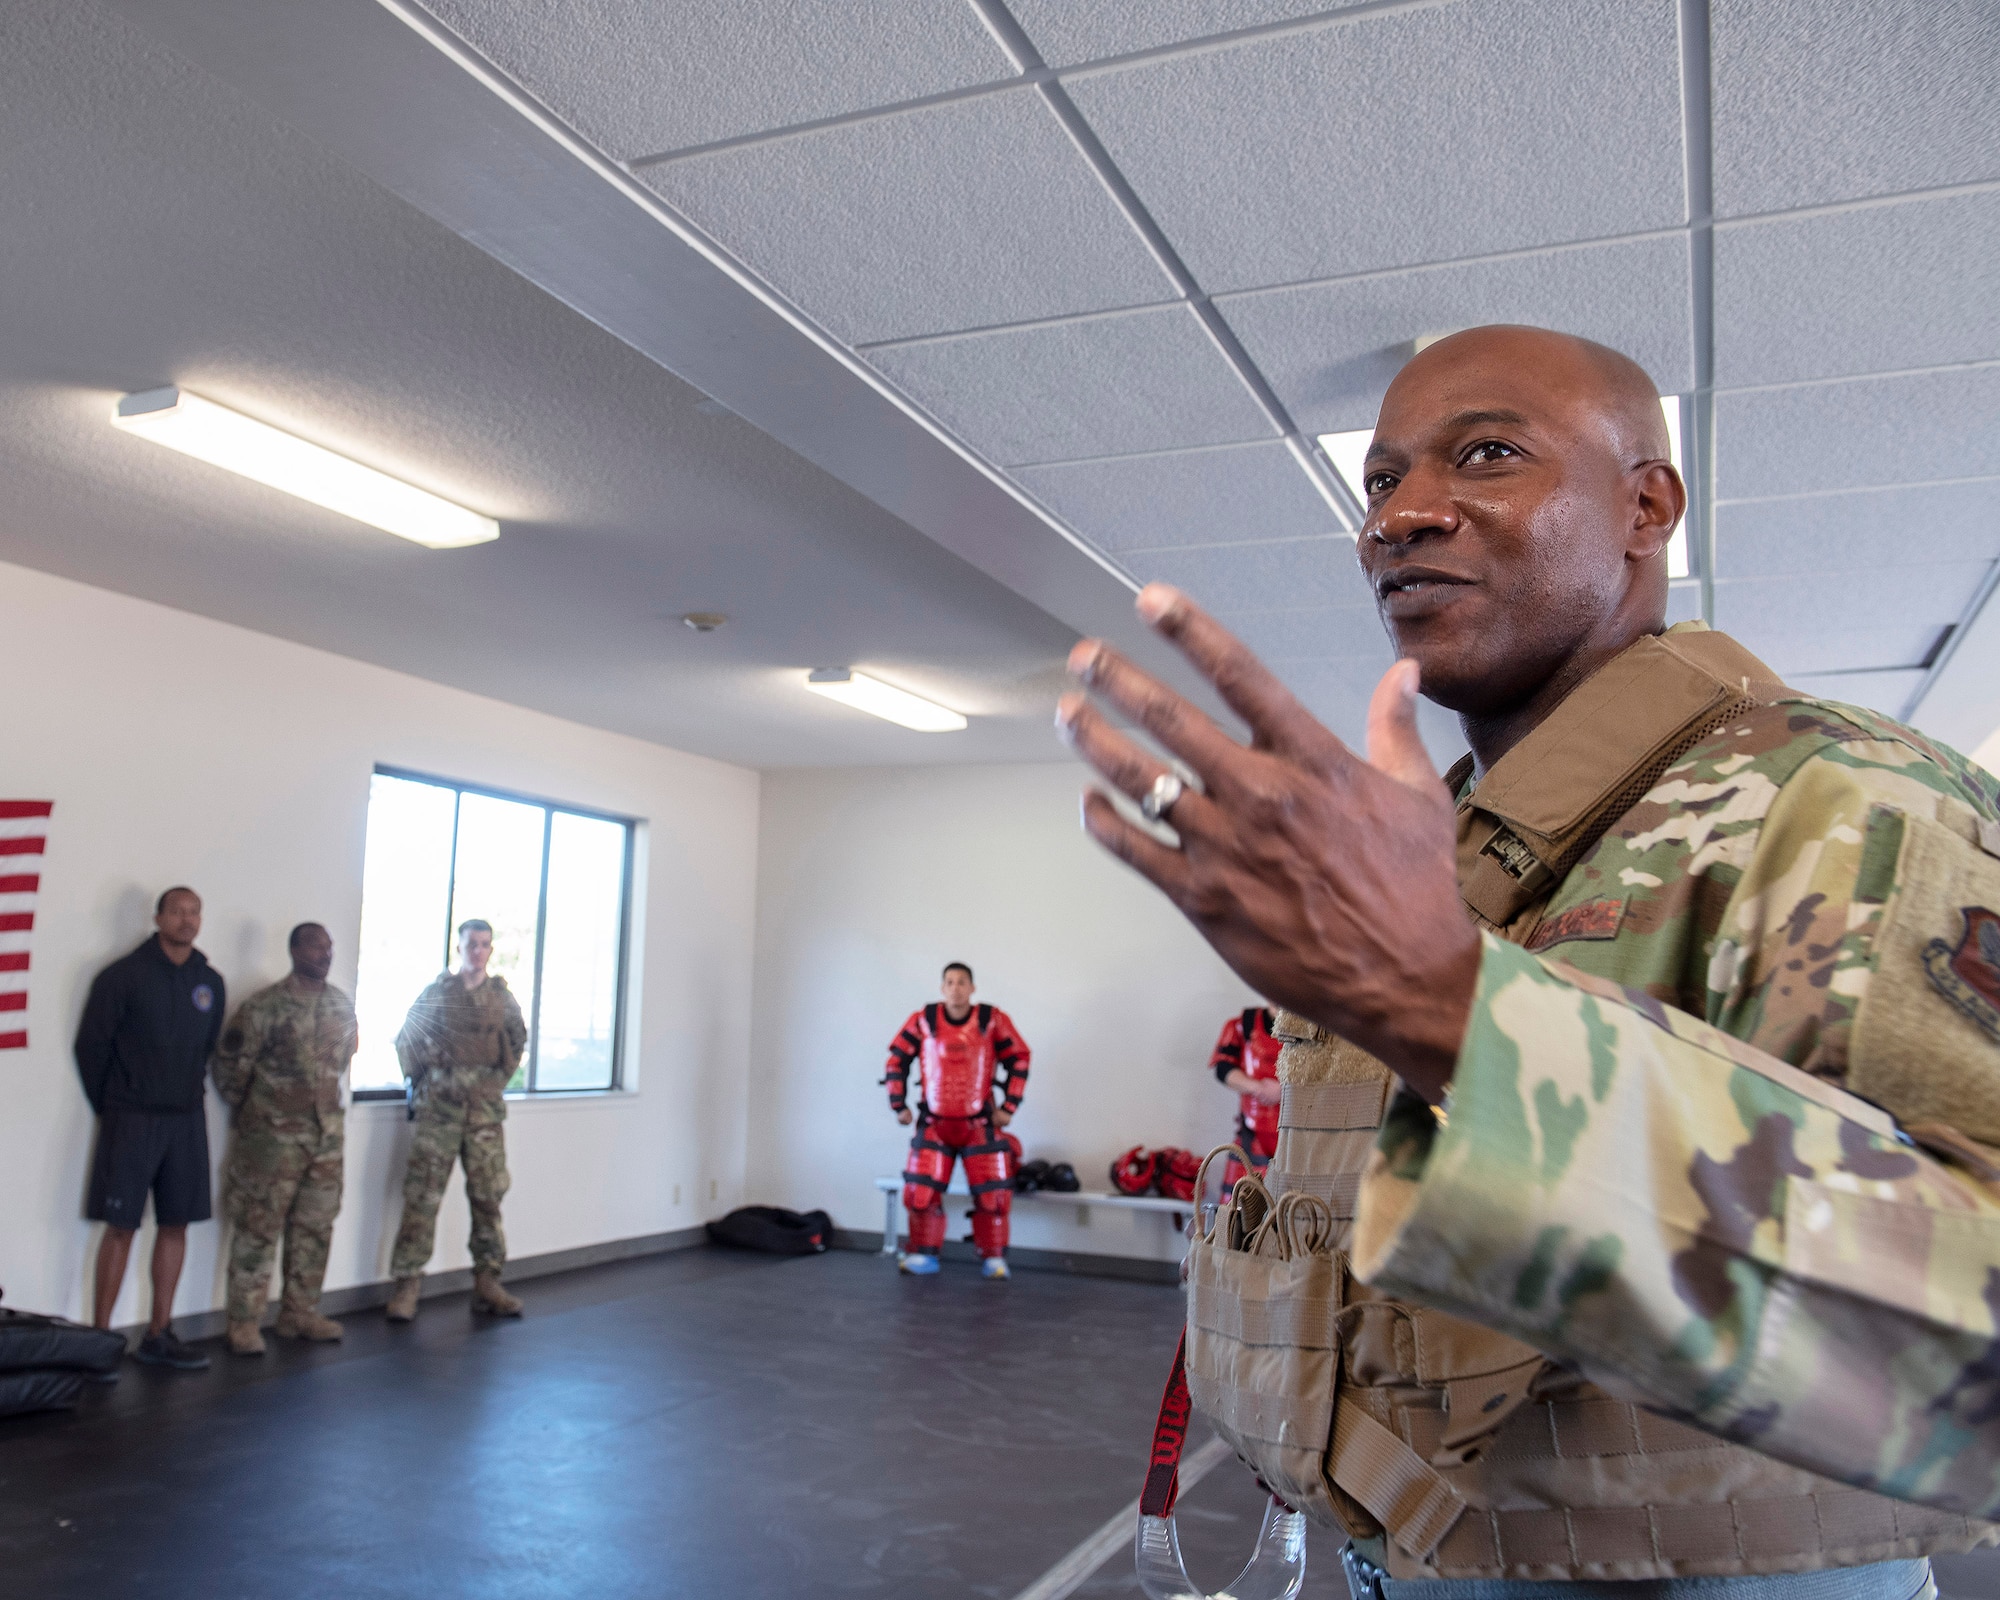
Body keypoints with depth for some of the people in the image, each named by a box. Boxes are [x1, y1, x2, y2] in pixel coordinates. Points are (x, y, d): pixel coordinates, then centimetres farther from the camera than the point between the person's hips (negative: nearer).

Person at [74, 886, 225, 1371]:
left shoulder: (210, 982, 6)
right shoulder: (124, 975, -7)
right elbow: (90, 1045, -3)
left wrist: (189, 1096, 10)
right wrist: (109, 1107, 1)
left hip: (187, 1121, 5)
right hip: (131, 1121, -4)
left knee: (176, 1225, 7)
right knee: (120, 1226, -2)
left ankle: (158, 1335, 17)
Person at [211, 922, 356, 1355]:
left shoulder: (343, 1006, 7)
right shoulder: (266, 1005, -12)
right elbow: (229, 1062, -8)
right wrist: (247, 1107, 3)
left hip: (328, 1133, 6)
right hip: (273, 1135, -6)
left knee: (315, 1227, 11)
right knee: (259, 1227, 0)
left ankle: (300, 1312, 23)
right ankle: (243, 1322, 8)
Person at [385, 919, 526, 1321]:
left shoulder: (501, 996, 8)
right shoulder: (437, 992, 2)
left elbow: (518, 1039, 21)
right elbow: (406, 1040, 11)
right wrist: (420, 1079, 8)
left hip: (486, 1106, 2)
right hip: (438, 1104, -2)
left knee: (488, 1194, 4)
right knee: (422, 1194, -3)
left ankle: (487, 1283, 13)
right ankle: (407, 1284, 3)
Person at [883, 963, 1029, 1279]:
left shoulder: (992, 1020, -8)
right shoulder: (923, 1021, -5)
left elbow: (1018, 1060, 0)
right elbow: (897, 1060, 4)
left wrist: (1009, 1106, -3)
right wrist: (899, 1105, 3)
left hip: (980, 1123, -1)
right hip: (934, 1123, 1)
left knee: (992, 1193, -2)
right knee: (921, 1191, 0)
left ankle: (994, 1259, 13)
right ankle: (923, 1255, 15)